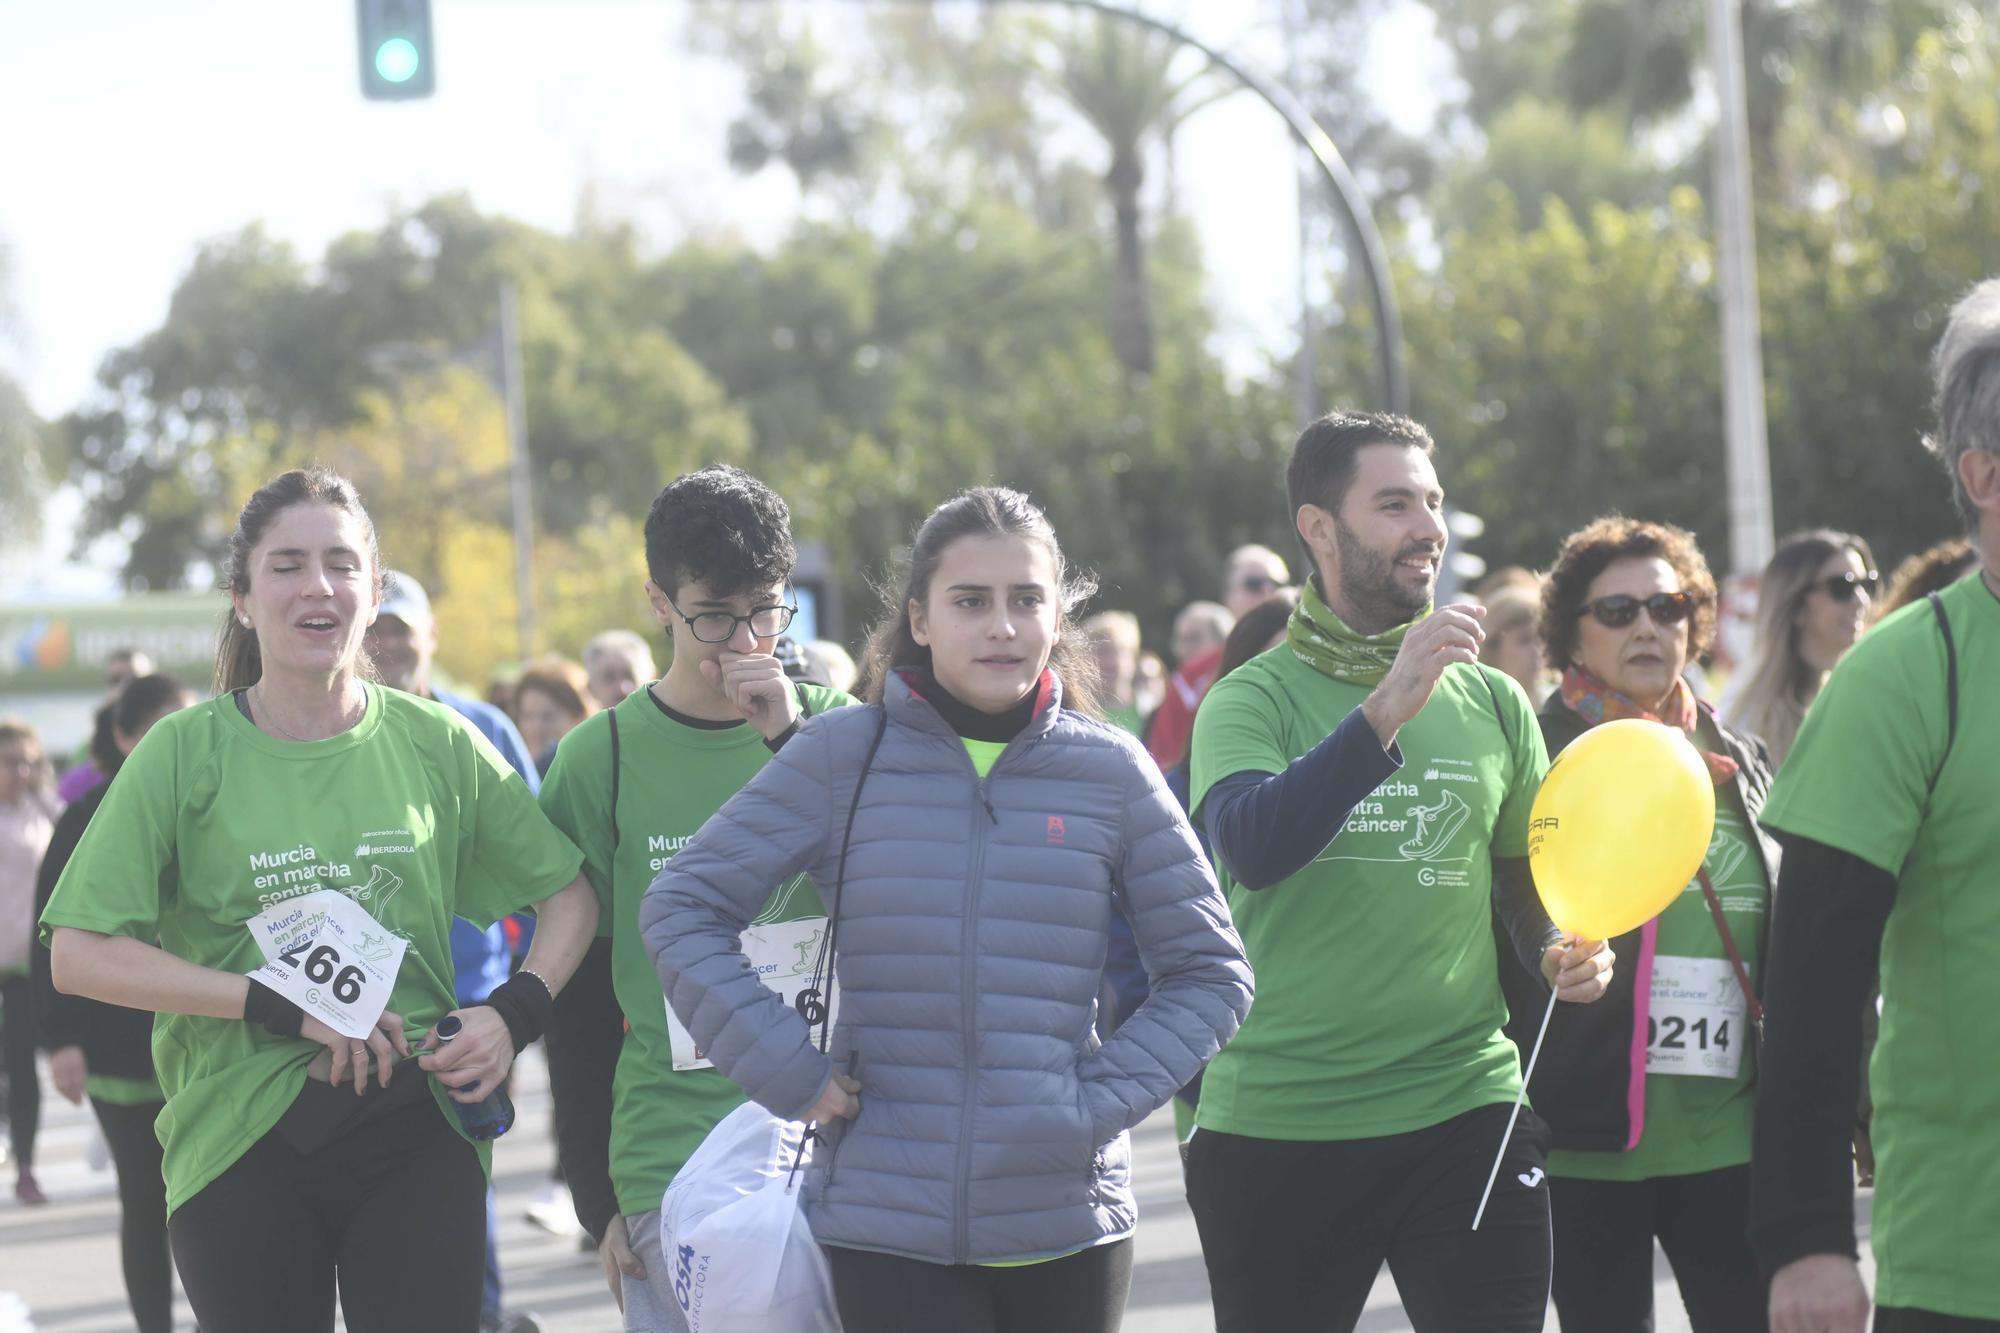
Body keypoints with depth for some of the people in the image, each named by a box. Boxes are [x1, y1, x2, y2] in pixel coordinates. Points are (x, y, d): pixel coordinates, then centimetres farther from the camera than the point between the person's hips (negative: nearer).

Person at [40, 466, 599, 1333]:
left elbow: (569, 895, 15)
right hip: (238, 1139, -1)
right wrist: (281, 1007, -13)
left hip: (414, 1134, 1)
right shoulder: (186, 753, -1)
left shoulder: (437, 743, 5)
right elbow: (79, 956, -8)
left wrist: (515, 1015, -4)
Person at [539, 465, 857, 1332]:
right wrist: (598, 1201, 1)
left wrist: (796, 739, -14)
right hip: (671, 1159, -2)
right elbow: (577, 999, 4)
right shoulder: (601, 759, 1)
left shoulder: (832, 725, 6)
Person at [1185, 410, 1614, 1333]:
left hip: (1465, 1113, 2)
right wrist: (1387, 712, -29)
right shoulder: (1254, 700, -1)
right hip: (1275, 1122, -2)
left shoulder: (1492, 702, 9)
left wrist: (1561, 952, -3)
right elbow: (1252, 846, -22)